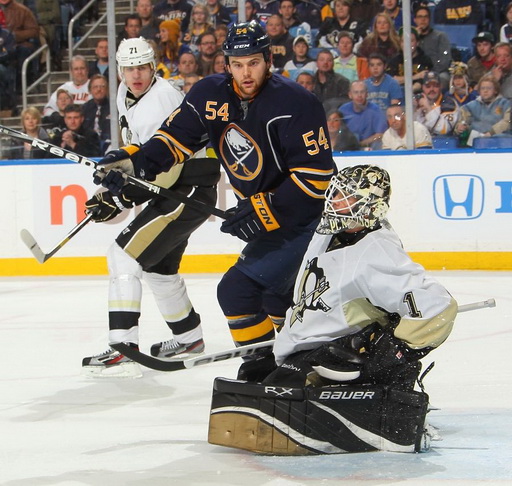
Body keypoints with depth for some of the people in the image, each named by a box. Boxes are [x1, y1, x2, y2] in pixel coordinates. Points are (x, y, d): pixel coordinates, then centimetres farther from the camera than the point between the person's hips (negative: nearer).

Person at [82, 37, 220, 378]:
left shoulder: (159, 103, -24)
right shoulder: (127, 94, 6)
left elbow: (163, 171, -28)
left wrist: (119, 200, -29)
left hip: (192, 187, -11)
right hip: (173, 187, 11)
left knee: (125, 255, -18)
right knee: (158, 266, 24)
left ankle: (123, 350, -24)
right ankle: (189, 338, 43)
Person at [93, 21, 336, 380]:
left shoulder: (294, 102, -24)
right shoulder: (213, 95, -3)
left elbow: (316, 175, -26)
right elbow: (176, 136, 2)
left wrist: (264, 212, -26)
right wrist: (136, 162, -16)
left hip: (309, 216, -9)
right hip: (268, 212, 9)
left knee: (239, 290, -15)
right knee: (274, 288, 26)